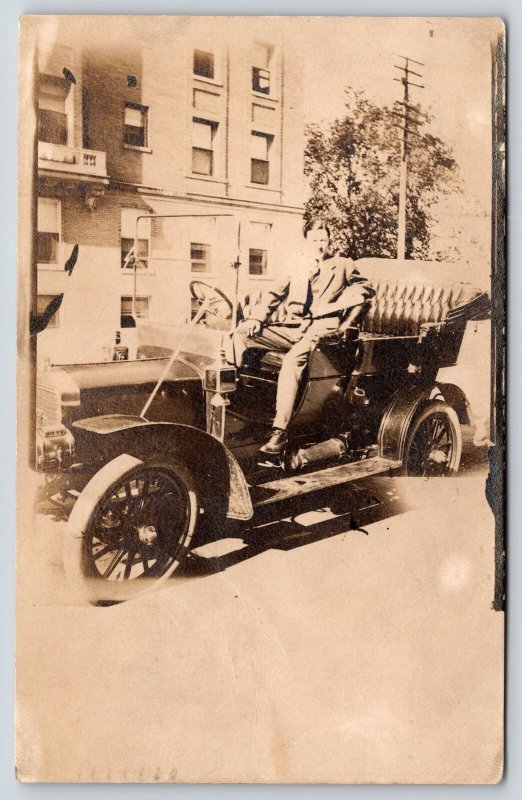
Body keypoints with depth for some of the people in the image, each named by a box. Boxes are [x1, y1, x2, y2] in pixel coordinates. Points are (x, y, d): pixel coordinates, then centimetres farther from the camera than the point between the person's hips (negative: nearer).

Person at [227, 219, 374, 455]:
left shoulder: (342, 265, 14)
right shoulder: (297, 267, 22)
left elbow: (365, 289, 3)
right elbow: (275, 294, 15)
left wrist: (331, 306, -9)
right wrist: (256, 317, -4)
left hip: (321, 329, -5)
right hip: (291, 327, 5)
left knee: (292, 360, -35)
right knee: (240, 335, -15)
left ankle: (280, 431, -38)